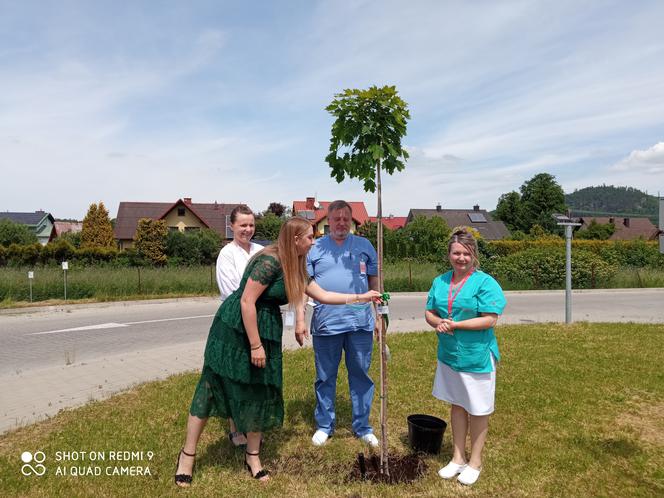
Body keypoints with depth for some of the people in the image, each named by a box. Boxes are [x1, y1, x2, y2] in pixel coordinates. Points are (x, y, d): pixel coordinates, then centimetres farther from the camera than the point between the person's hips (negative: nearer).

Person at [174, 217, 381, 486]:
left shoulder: (295, 268, 7)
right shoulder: (270, 260, -21)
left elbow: (323, 295, 14)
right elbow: (246, 301, -23)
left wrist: (361, 297, 13)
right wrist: (255, 345, -20)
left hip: (266, 332, 8)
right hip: (235, 330, -8)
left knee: (262, 392, 10)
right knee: (212, 387, 3)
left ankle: (253, 456, 26)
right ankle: (187, 453, 20)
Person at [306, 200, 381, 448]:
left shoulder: (364, 245, 8)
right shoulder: (315, 248, 4)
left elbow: (375, 282, 10)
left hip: (360, 323, 1)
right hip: (325, 324, 0)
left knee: (361, 376, 10)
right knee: (325, 378, 11)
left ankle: (362, 427, 24)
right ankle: (324, 425, 27)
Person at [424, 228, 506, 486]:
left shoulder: (484, 282, -14)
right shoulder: (440, 281, 3)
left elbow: (489, 320, -20)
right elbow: (429, 313, 8)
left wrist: (455, 324, -23)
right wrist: (438, 322, -14)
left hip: (476, 356, -5)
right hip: (449, 355, 5)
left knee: (478, 410, 11)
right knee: (457, 405, 18)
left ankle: (475, 461, 30)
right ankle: (458, 458, 35)